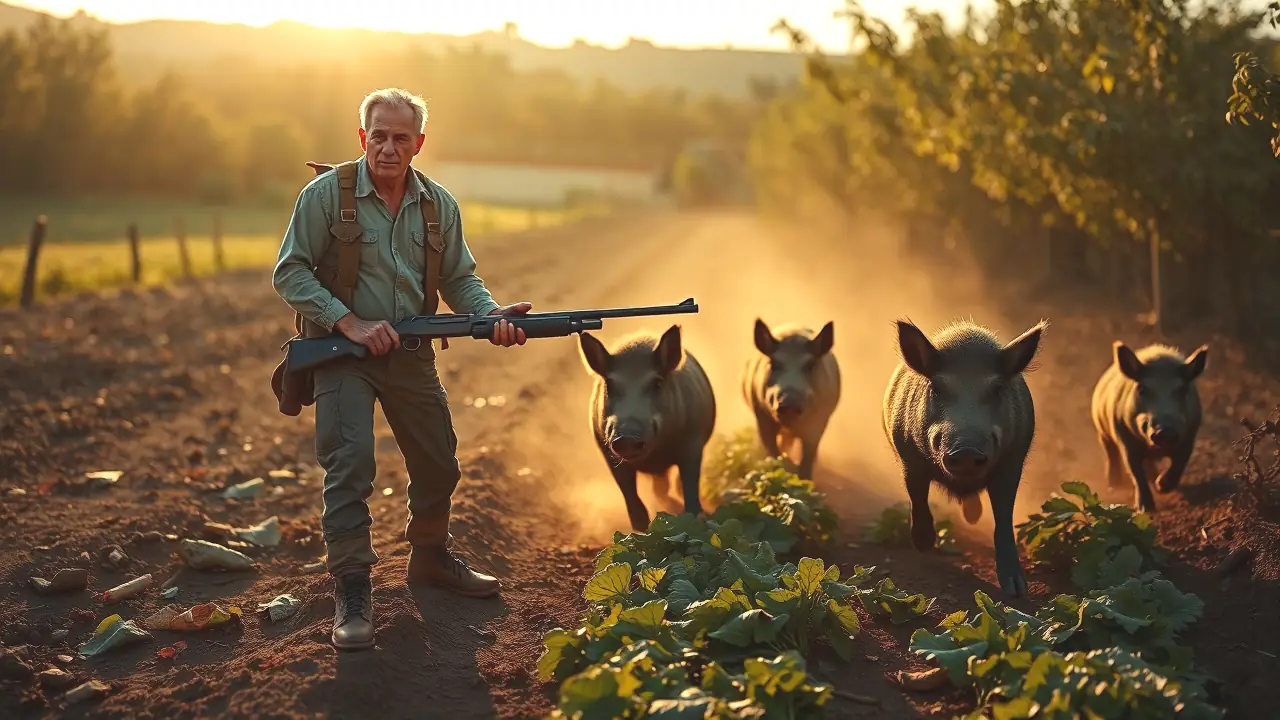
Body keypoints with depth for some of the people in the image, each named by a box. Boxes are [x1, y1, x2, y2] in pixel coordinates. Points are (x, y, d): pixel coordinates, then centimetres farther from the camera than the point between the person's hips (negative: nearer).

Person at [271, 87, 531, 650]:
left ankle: (431, 558, 38)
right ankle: (351, 591, -9)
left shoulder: (438, 204, 2)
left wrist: (493, 314, -15)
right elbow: (289, 273, -10)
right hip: (342, 351, -5)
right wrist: (351, 323, -20)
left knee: (439, 465, 14)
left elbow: (459, 279, 7)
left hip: (411, 353, 5)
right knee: (349, 462, -17)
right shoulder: (326, 194, -10)